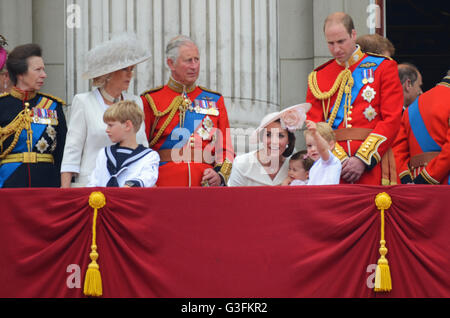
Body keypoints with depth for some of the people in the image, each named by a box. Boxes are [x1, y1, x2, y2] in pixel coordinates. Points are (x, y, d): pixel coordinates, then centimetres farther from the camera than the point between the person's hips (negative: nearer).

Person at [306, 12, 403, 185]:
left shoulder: (383, 67, 6)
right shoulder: (318, 78, 14)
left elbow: (391, 120, -2)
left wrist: (362, 160, -11)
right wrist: (340, 160, -9)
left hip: (372, 167, -2)